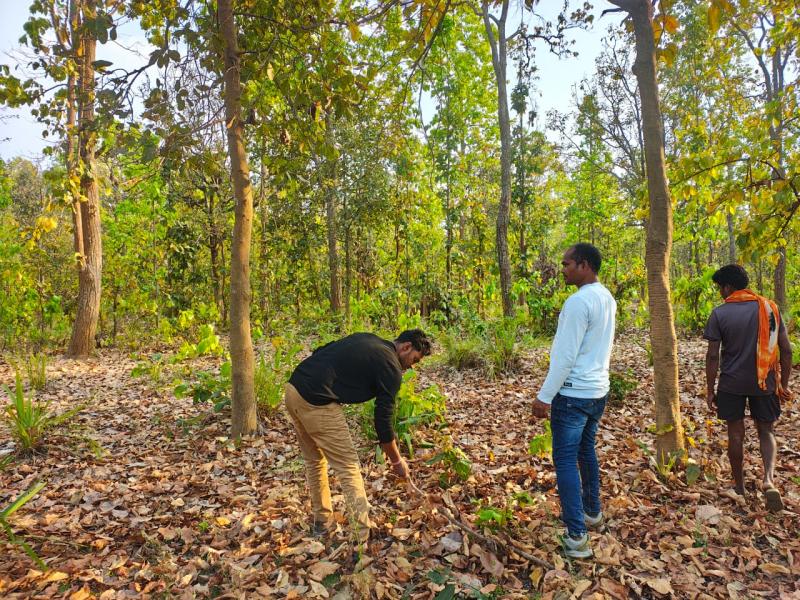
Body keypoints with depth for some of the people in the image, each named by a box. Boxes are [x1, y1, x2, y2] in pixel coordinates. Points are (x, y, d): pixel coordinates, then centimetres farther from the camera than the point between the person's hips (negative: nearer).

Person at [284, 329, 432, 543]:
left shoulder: (366, 339, 20)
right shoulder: (391, 368, -2)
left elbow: (319, 353, 20)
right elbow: (382, 420, -1)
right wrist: (397, 461, 11)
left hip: (292, 388, 9)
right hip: (316, 403, -9)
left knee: (314, 460, 24)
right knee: (348, 468, 3)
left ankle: (322, 520, 37)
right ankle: (365, 538, 6)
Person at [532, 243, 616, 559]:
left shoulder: (579, 301, -20)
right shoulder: (607, 298, 8)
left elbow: (565, 356, -22)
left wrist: (544, 396, -16)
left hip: (573, 393, -9)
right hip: (598, 390, 9)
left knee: (565, 460, -2)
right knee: (586, 451, 22)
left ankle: (576, 536, 1)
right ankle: (592, 512, 36)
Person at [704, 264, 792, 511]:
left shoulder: (719, 313, -9)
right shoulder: (769, 307, 0)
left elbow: (712, 356, -10)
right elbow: (786, 350, 1)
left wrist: (710, 390, -2)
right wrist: (784, 384, 10)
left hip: (732, 384, -2)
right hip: (764, 383, 2)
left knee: (735, 433, 11)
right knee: (766, 431, 16)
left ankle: (739, 488, 23)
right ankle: (768, 479, -6)